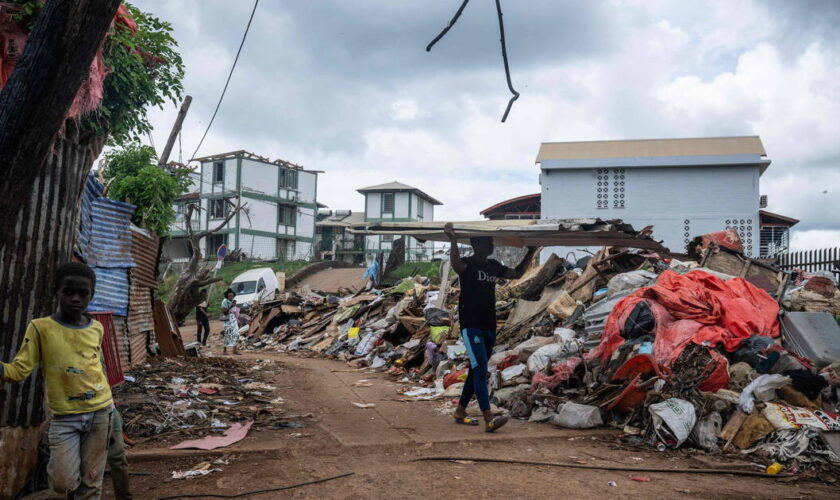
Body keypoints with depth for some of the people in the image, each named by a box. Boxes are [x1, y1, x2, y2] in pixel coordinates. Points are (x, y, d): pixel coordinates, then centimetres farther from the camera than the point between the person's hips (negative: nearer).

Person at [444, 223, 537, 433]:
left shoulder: (493, 266, 13)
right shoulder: (468, 263, -9)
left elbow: (517, 274, 23)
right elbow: (456, 266, -33)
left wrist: (531, 252, 19)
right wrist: (453, 240, -48)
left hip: (489, 327, 8)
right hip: (471, 326, -8)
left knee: (476, 371, 12)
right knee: (480, 370, -15)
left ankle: (460, 411, 23)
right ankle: (489, 419, -19)